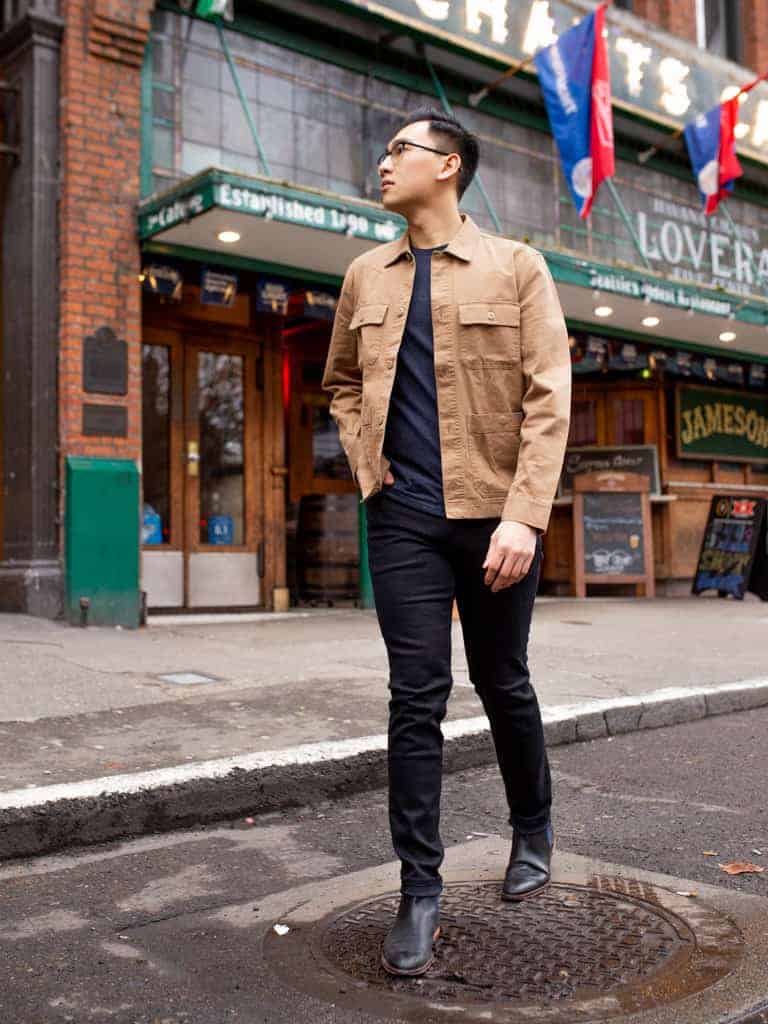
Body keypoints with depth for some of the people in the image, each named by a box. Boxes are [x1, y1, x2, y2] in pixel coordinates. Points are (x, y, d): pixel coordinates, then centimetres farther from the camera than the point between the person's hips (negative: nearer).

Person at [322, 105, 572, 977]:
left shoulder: (517, 268, -1)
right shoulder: (366, 277, 10)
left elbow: (548, 398, -9)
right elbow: (340, 381, 24)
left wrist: (524, 514, -19)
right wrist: (363, 457, 7)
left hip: (495, 514, -2)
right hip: (405, 516, 2)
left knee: (504, 685, 13)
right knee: (415, 698, -2)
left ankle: (532, 830, 38)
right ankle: (420, 889, 9)